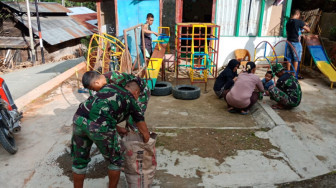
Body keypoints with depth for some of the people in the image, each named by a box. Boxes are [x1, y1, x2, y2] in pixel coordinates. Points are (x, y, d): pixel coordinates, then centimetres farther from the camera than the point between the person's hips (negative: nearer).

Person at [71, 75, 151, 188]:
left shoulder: (109, 86, 29)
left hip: (79, 118, 5)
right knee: (116, 160, 23)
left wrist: (117, 129, 36)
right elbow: (145, 135, 19)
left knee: (79, 161, 27)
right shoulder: (132, 102, 16)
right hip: (100, 127, -5)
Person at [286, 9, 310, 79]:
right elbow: (308, 30, -6)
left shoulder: (288, 22, 7)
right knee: (296, 59, 2)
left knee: (289, 58, 11)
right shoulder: (299, 22, -12)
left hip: (289, 42, 6)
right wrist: (305, 26, 15)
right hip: (296, 42, -6)